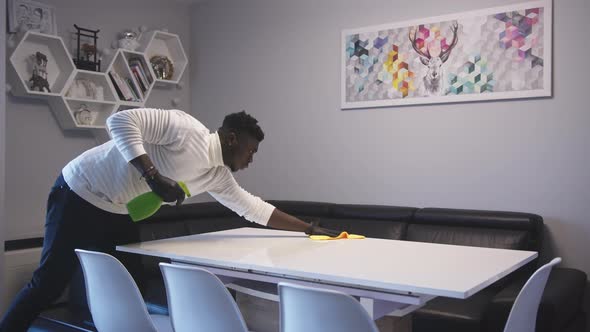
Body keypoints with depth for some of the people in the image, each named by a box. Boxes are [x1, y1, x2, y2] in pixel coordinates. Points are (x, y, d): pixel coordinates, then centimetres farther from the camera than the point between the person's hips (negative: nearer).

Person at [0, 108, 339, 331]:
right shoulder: (189, 131, -23)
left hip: (118, 213, 8)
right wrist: (153, 176, -37)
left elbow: (255, 208, 9)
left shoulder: (218, 176, 2)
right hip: (80, 195, -8)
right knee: (50, 282, -1)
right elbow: (121, 120, -29)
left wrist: (310, 228, 10)